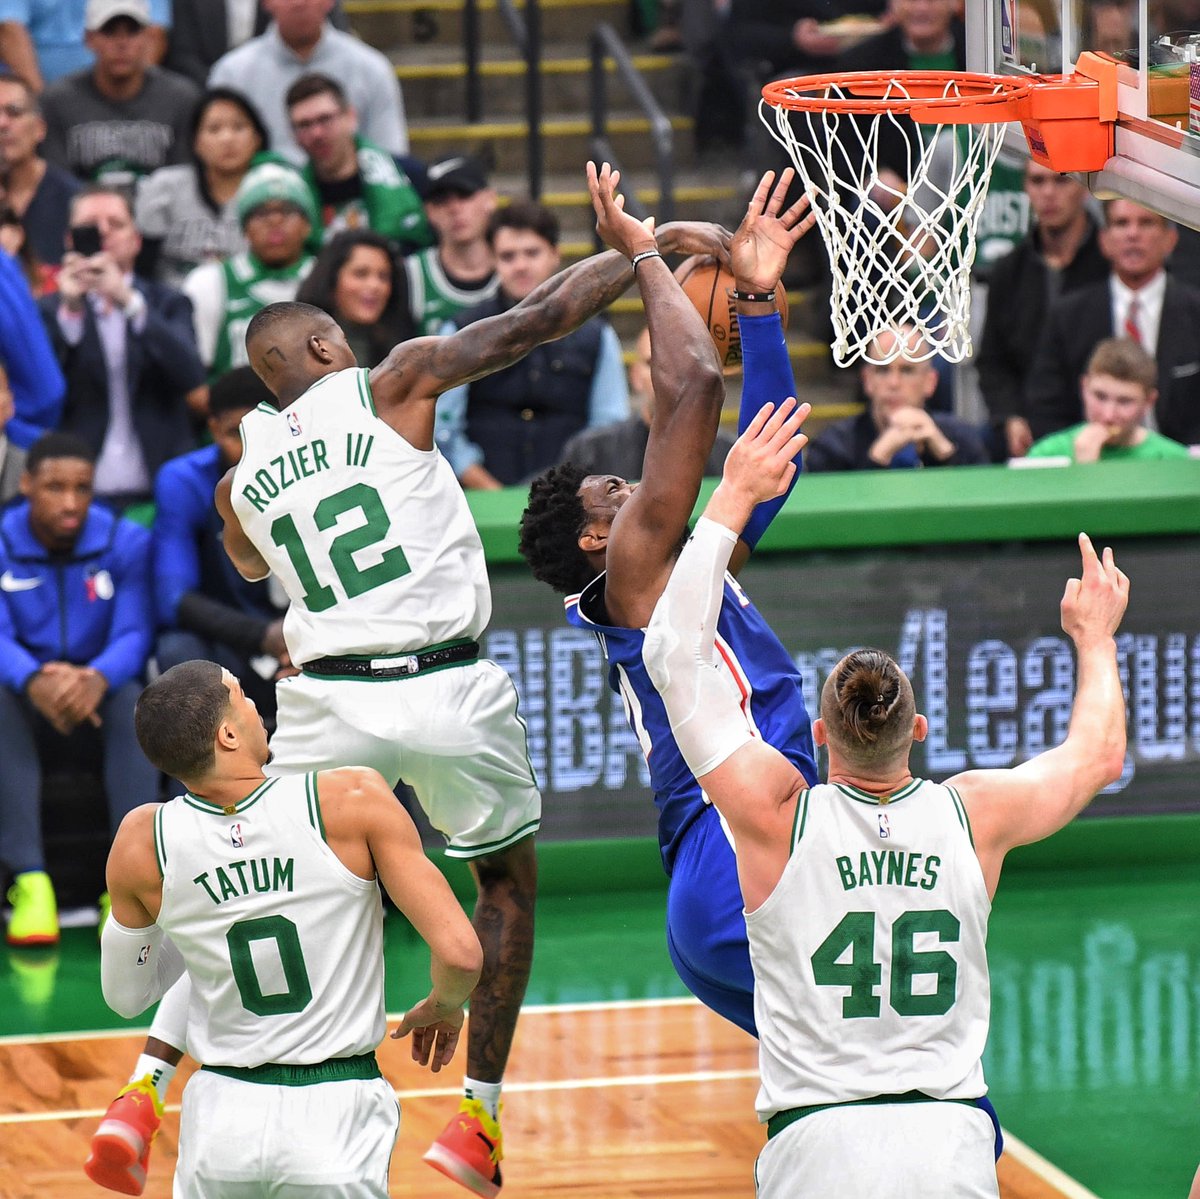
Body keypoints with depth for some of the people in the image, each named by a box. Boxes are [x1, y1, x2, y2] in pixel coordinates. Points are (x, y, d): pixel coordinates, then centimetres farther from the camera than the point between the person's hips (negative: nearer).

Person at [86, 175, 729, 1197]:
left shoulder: (241, 483, 13)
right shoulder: (393, 385, 3)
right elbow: (539, 319, -1)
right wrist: (653, 246, 3)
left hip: (330, 700, 2)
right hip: (446, 690, -2)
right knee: (509, 879, 20)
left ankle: (143, 1089, 5)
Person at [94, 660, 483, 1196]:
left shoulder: (142, 841, -4)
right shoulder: (354, 800, -12)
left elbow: (124, 996, 11)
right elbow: (461, 954, -13)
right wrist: (443, 1007, 9)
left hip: (220, 1118, 2)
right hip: (335, 1122, -2)